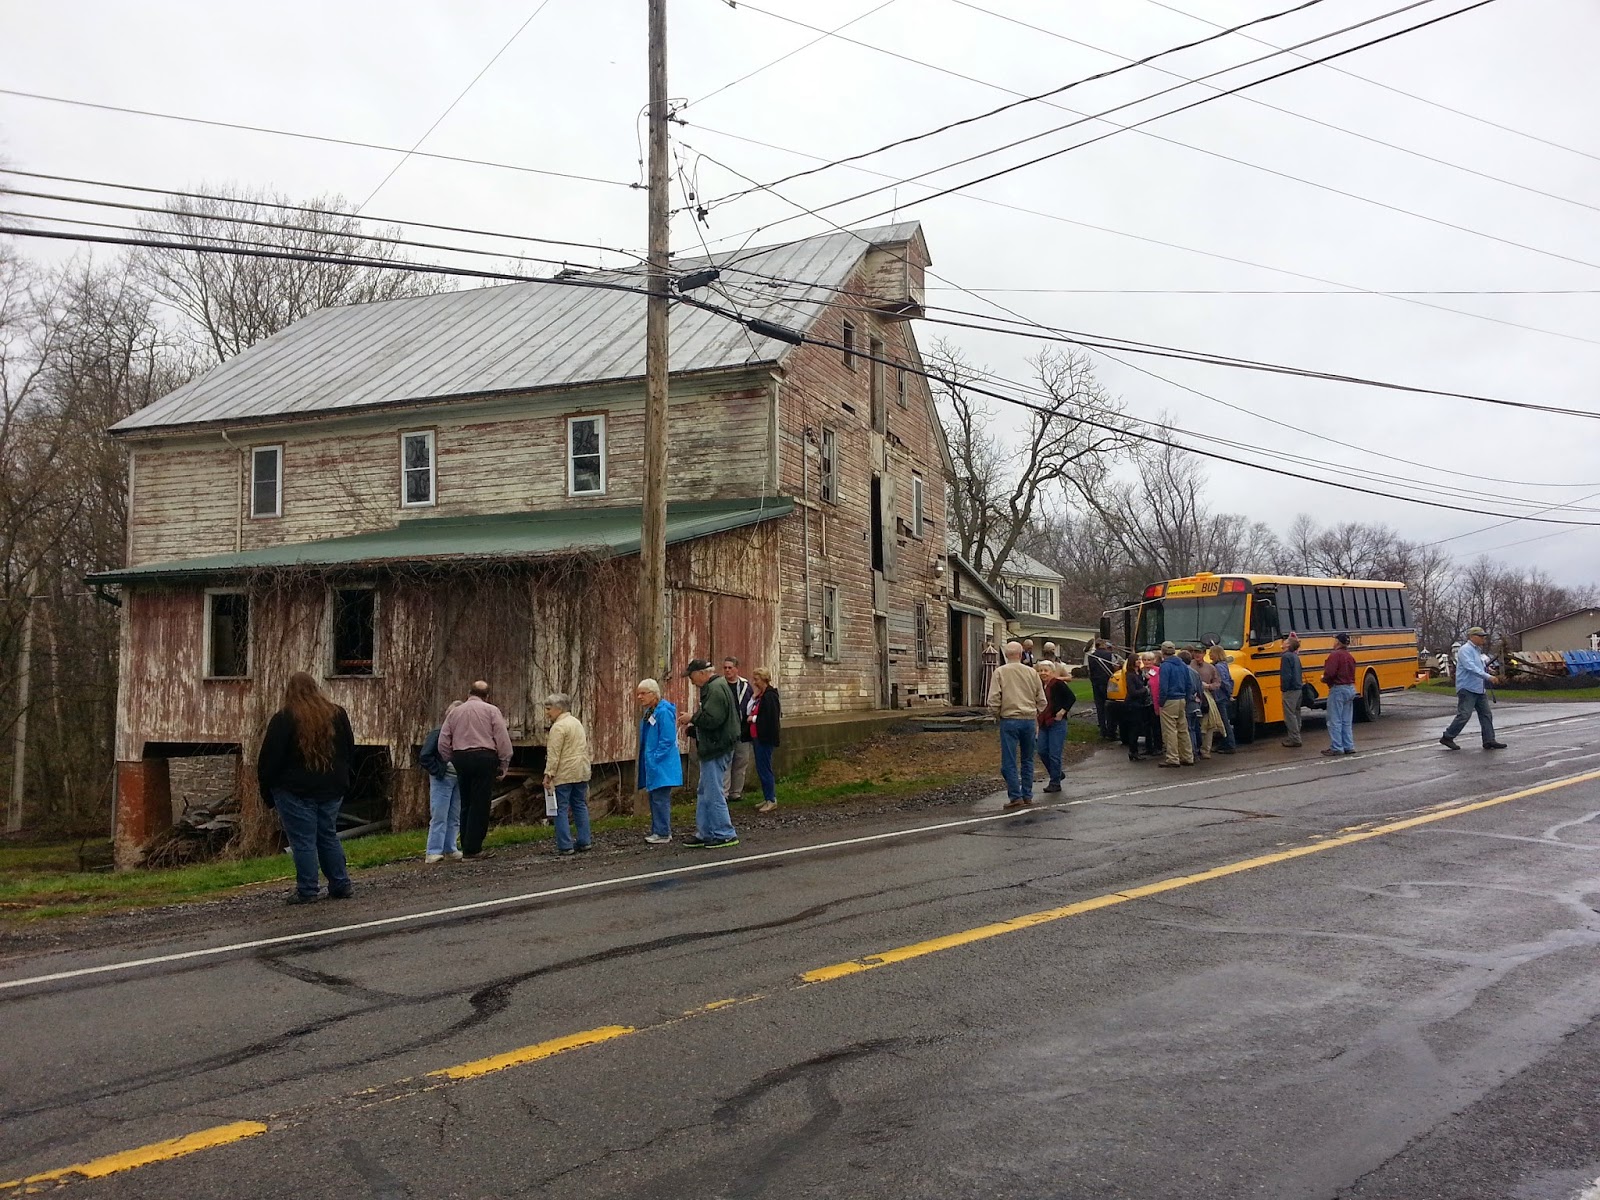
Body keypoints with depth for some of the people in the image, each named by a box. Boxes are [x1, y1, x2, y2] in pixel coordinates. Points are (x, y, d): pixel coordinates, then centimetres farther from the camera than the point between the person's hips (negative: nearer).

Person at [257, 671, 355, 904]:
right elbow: (350, 750, 14)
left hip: (296, 791, -5)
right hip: (332, 789, 5)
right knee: (329, 836, 15)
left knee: (303, 841, 1)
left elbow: (269, 759, -7)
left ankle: (307, 890, 2)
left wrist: (267, 793, 3)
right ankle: (341, 885, 16)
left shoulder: (283, 719, -9)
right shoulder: (337, 714, 6)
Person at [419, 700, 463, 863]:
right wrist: (437, 771, -12)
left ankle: (450, 849, 17)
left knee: (455, 817, 9)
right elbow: (424, 756, -11)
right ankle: (433, 852, -4)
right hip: (442, 780, -5)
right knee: (439, 817, -6)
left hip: (459, 780, 6)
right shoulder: (438, 734, -8)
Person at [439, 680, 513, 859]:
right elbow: (502, 739, -5)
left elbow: (443, 742, 11)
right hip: (484, 757, -5)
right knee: (480, 804, -2)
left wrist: (450, 762, 19)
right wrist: (504, 763, 1)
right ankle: (473, 848, -4)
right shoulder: (491, 710, 1)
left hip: (460, 758, 5)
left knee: (466, 804, 13)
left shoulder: (455, 712, 14)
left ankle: (466, 846, 16)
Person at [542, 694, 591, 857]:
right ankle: (583, 842, 13)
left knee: (561, 808, -3)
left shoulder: (558, 727, -13)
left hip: (564, 773, -9)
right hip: (581, 771, 9)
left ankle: (565, 846, -5)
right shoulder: (576, 722, 16)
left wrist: (548, 774, -17)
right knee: (580, 805, 13)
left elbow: (553, 754, -18)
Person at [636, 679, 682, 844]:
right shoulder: (648, 712, 12)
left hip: (662, 765, -9)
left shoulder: (664, 712, -17)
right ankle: (658, 830, 23)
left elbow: (667, 740, -20)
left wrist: (654, 759, -18)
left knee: (660, 799, -5)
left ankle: (662, 833, 1)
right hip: (652, 764, 9)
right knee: (655, 798, 14)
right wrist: (646, 761, 13)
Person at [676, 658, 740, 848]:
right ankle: (705, 834, 21)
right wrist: (692, 726, 14)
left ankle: (725, 834, 2)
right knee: (704, 794, 15)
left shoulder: (716, 689, -17)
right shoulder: (713, 687, 17)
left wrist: (693, 717, -12)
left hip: (717, 749, -11)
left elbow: (712, 719, -26)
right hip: (713, 748, 11)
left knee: (713, 793, -6)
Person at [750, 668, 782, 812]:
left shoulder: (770, 696, -16)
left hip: (765, 738, -10)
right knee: (761, 768, 14)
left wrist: (754, 718, -14)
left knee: (764, 768, -5)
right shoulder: (762, 695, 14)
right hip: (758, 737, 10)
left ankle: (772, 800, 2)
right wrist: (753, 717, 1)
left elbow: (771, 718, -23)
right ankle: (767, 799, 21)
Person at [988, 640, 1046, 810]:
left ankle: (1015, 797, -2)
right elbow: (1041, 700, 7)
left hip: (1009, 720, -3)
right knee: (1027, 760, 15)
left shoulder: (1000, 672, -5)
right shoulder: (1031, 672, 3)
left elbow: (993, 700, -11)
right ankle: (1027, 795, 19)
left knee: (1009, 762, 1)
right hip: (1029, 719, 3)